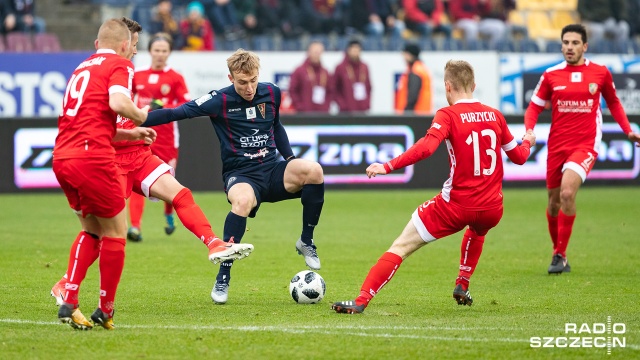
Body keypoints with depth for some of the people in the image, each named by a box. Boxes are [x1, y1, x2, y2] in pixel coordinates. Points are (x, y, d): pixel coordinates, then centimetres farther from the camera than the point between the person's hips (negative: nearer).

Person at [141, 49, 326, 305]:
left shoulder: (271, 94, 6)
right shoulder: (220, 101, -7)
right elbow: (177, 113, -12)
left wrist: (290, 158, 14)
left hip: (273, 170, 4)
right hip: (240, 175, -4)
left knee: (313, 171, -27)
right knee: (243, 201, -40)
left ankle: (306, 241, -5)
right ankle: (223, 278, -27)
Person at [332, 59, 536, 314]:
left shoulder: (448, 115, -7)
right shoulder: (495, 115, 7)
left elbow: (426, 147, -24)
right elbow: (519, 157, 19)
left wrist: (387, 167, -22)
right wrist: (527, 142, 41)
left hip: (456, 206, -5)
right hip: (492, 208, 5)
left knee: (401, 246, 2)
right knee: (477, 231, 42)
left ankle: (361, 301, -7)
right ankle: (462, 288, 35)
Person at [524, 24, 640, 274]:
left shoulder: (600, 73, 1)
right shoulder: (551, 75, 2)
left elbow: (613, 103, 17)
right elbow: (534, 107, 10)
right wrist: (529, 131, -9)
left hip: (586, 144, -3)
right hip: (557, 145, 3)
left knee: (567, 192, -24)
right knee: (553, 202, 8)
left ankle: (560, 256, -15)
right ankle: (557, 252, 29)